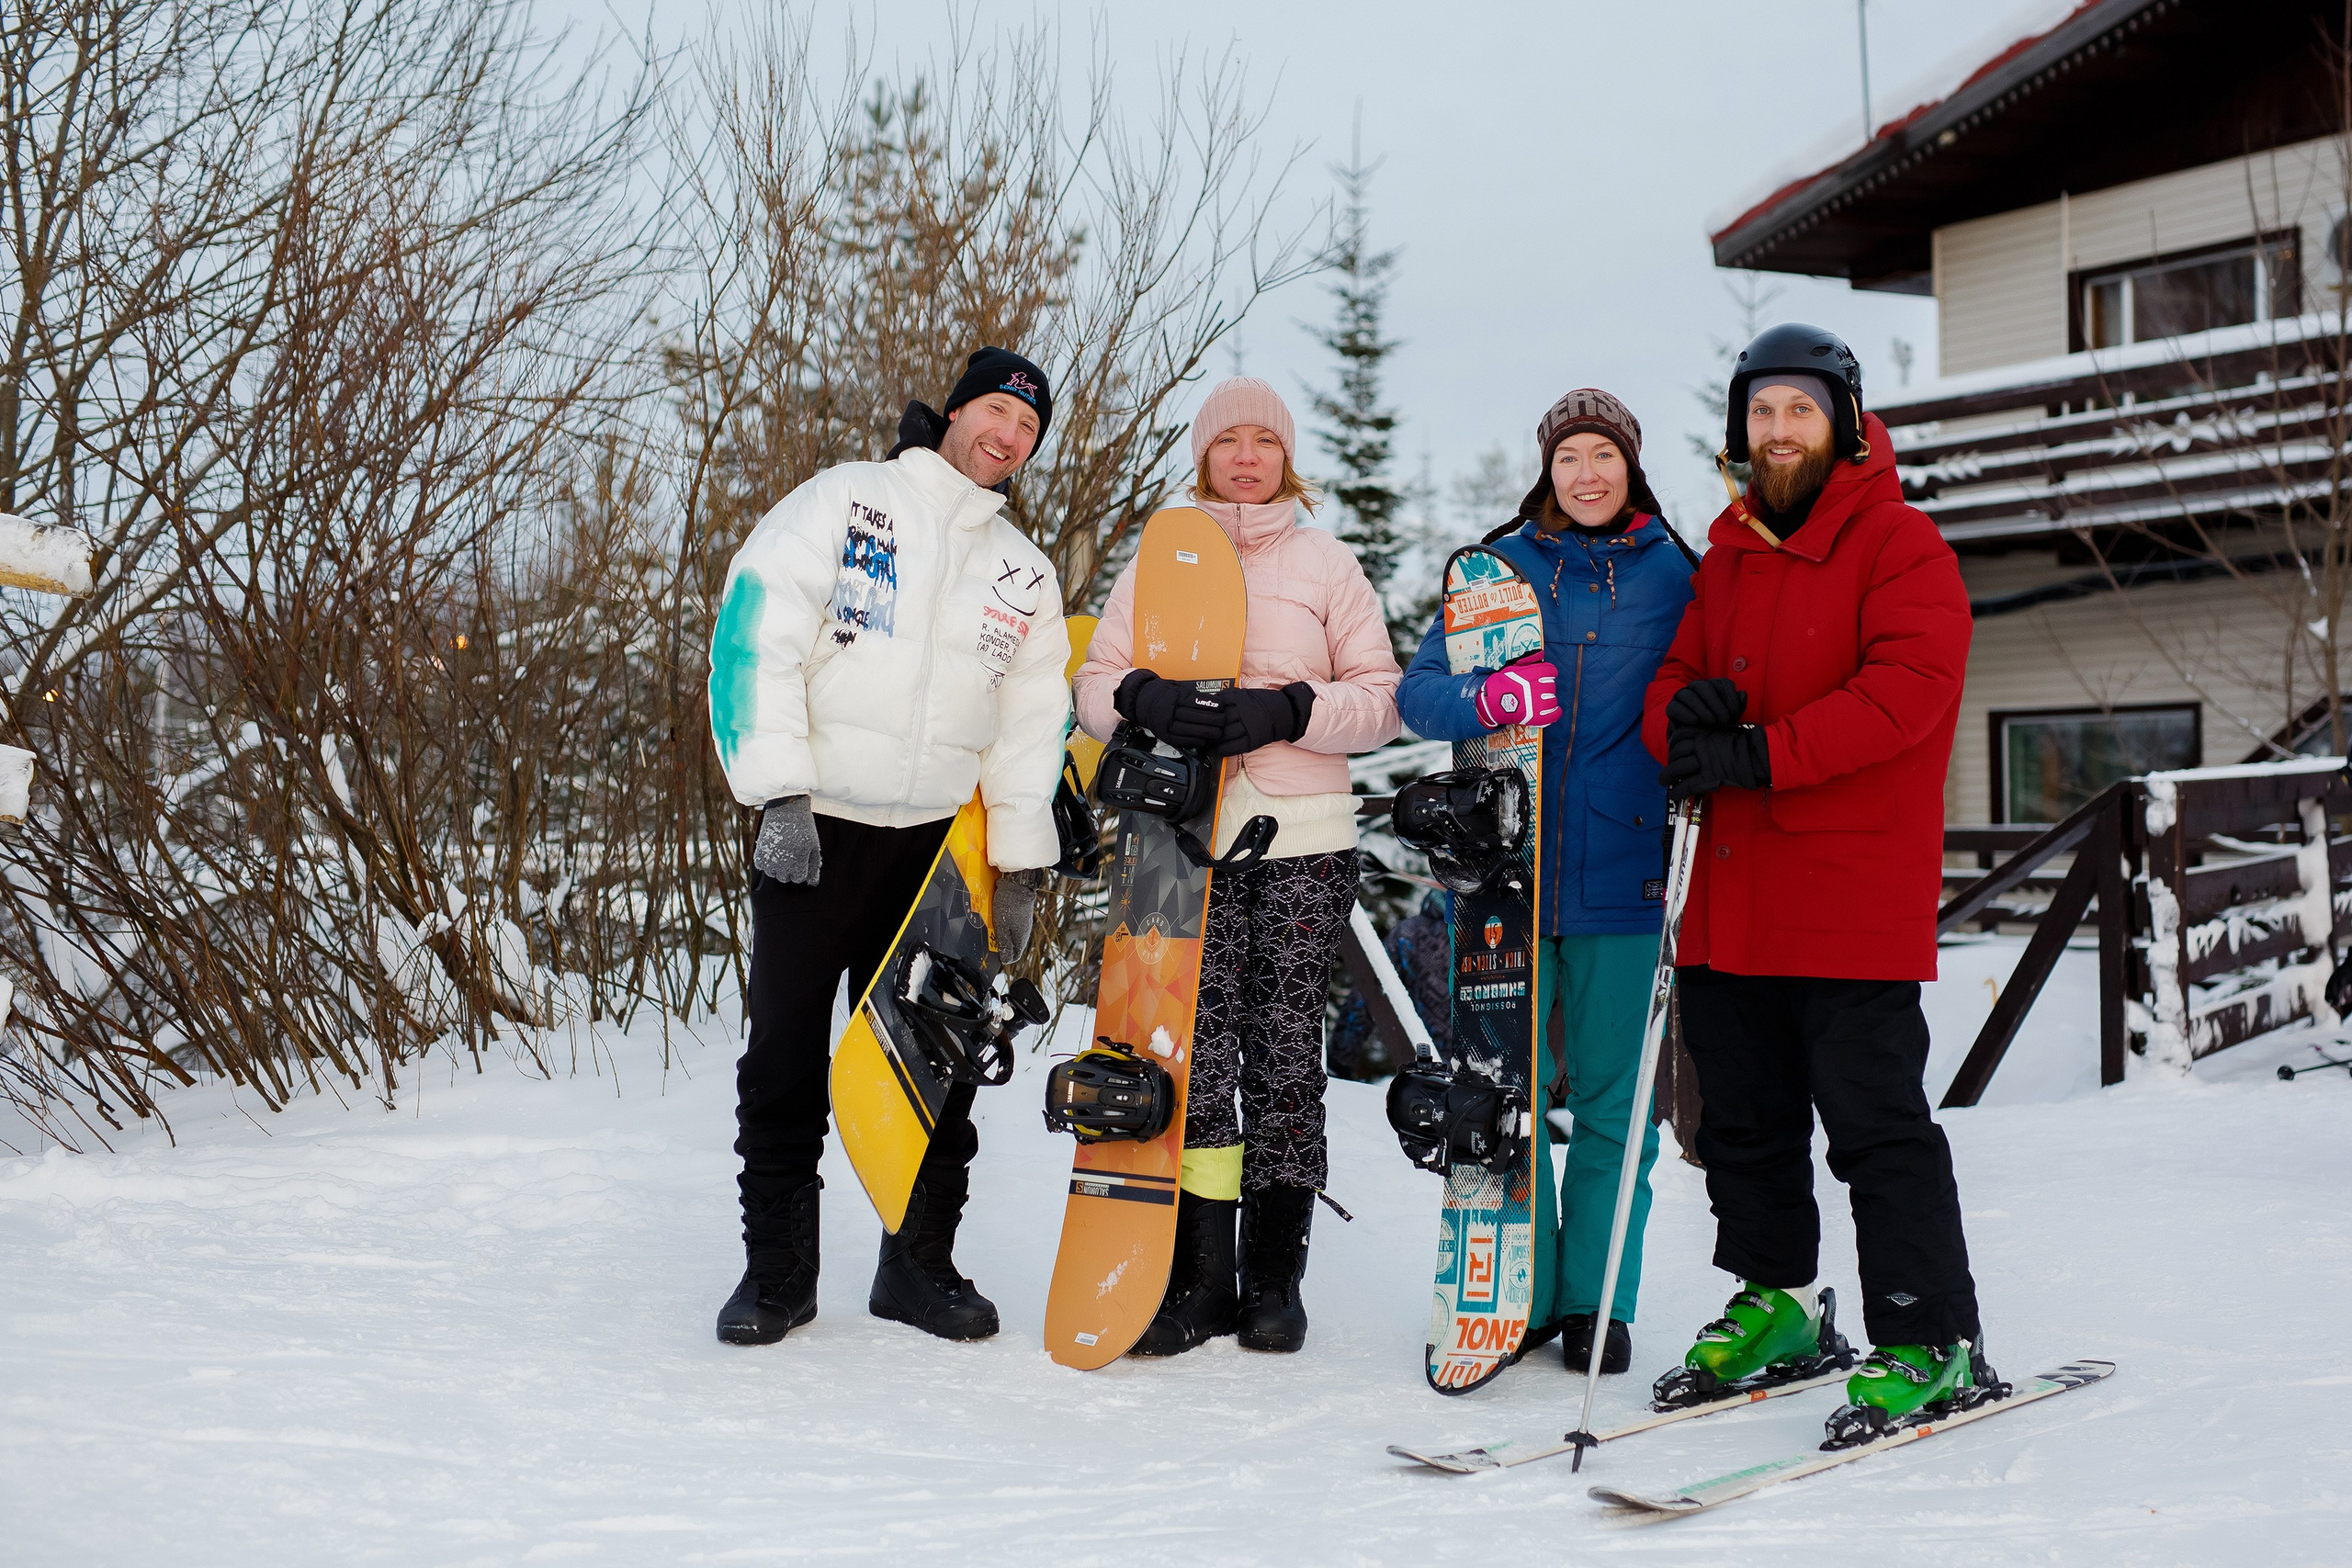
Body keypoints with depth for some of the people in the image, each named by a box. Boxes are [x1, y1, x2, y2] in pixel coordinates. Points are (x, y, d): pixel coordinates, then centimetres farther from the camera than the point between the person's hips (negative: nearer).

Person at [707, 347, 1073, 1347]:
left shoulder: (1026, 574, 14)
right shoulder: (843, 501, 1)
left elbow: (1032, 725, 15)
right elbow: (756, 634, -7)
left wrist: (1021, 868, 6)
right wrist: (781, 793, -15)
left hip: (938, 843, 4)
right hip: (811, 824, -3)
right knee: (785, 1053, 0)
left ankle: (920, 1262, 19)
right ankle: (777, 1268, 12)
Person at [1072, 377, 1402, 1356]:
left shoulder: (1328, 565, 11)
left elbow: (1381, 702, 5)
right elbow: (1096, 686, 11)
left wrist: (1288, 710, -12)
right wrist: (1144, 697, -11)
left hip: (1304, 840, 0)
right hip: (1189, 836, 1)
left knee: (1285, 1047, 0)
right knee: (1196, 1049, -5)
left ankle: (1275, 1275, 9)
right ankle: (1199, 1278, 1)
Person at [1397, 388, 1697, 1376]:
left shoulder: (1673, 575, 7)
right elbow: (1417, 691, 2)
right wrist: (1487, 699, -20)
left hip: (1621, 878, 0)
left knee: (1611, 1101, 4)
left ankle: (1595, 1300, 15)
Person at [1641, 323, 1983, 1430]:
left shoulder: (1900, 543, -4)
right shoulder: (1728, 557, 18)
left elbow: (1907, 687, -17)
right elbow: (1676, 682, 18)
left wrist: (1760, 752, -24)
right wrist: (1685, 715, -8)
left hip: (1855, 896, -7)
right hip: (1732, 898, 7)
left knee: (1877, 1127, -5)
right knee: (1744, 1119, 15)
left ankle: (1932, 1340, 5)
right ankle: (1774, 1302, 30)